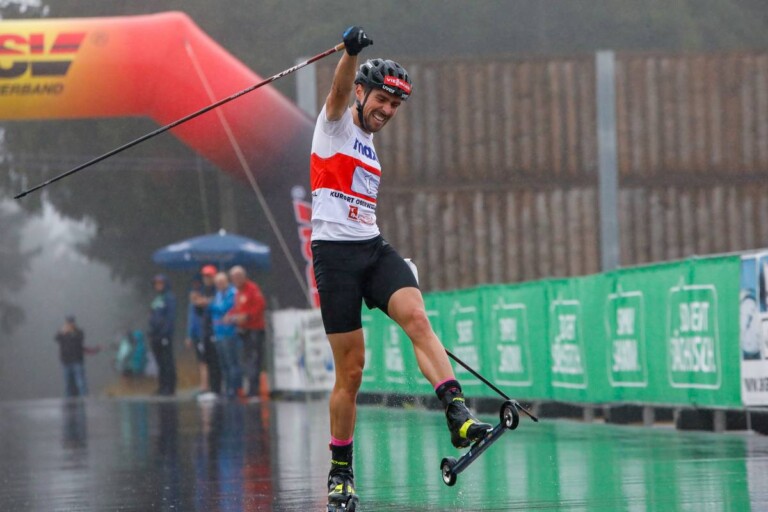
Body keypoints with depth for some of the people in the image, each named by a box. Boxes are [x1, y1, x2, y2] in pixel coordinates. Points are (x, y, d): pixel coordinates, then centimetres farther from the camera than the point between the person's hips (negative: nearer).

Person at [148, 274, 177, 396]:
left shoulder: (169, 298, -6)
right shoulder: (156, 299, 19)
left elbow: (171, 317, -13)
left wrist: (165, 332, -19)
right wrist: (150, 331, 12)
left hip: (165, 335, -8)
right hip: (155, 335, 8)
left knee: (167, 362, -6)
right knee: (160, 362, 9)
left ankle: (170, 387, -6)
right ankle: (162, 387, 12)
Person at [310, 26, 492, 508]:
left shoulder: (370, 150, 24)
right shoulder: (336, 125, 3)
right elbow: (339, 90, -20)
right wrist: (351, 52, -40)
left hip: (374, 249, 6)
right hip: (335, 252, -6)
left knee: (416, 317, -23)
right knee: (351, 368, -5)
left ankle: (458, 415, -39)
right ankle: (341, 473, 9)